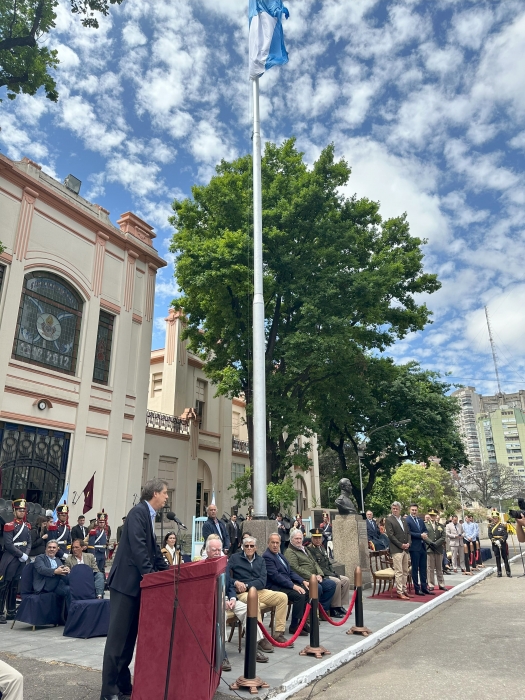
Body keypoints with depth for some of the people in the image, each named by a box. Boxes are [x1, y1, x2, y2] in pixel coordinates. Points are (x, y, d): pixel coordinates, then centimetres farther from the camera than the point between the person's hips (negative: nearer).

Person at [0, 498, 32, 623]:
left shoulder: (27, 526, 11)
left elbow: (29, 543, 11)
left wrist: (26, 554, -6)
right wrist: (21, 554, -15)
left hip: (21, 560, 6)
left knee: (14, 585, 13)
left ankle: (11, 612, 21)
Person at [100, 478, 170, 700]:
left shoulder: (148, 515, 13)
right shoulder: (138, 512, -16)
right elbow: (138, 547, -24)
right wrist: (150, 576, -23)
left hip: (137, 582, 9)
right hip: (127, 581, -9)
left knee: (129, 636, 14)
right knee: (118, 635, -2)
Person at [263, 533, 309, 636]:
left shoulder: (279, 555, 16)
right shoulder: (267, 557, -14)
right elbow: (275, 576, -22)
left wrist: (303, 581, 2)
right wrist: (293, 586, -25)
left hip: (287, 583, 9)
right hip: (275, 587, -9)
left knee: (307, 591, -4)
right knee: (299, 595, -25)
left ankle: (301, 621, 7)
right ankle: (294, 626, -11)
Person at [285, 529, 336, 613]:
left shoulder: (305, 549, 23)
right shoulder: (290, 552, -6)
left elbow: (315, 563, 20)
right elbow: (296, 569, -17)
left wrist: (319, 574, 0)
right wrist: (312, 576, -17)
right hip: (304, 580, -9)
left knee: (331, 584, -5)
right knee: (318, 587, -31)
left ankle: (323, 608, 4)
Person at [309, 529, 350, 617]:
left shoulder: (322, 548, 17)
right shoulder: (310, 550, -13)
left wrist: (335, 573, 3)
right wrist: (330, 574, -18)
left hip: (329, 574, 9)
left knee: (346, 580, -3)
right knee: (337, 582, -27)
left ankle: (340, 605, 2)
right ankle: (333, 609, -15)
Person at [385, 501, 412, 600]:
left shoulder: (403, 520, 16)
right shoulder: (389, 520, -5)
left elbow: (408, 532, 16)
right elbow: (391, 535, -10)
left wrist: (408, 543, -1)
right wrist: (401, 545, -13)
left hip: (405, 549, 7)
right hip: (396, 549, -7)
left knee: (405, 571, 11)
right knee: (399, 572, -6)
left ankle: (404, 590, 19)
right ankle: (399, 592, -2)